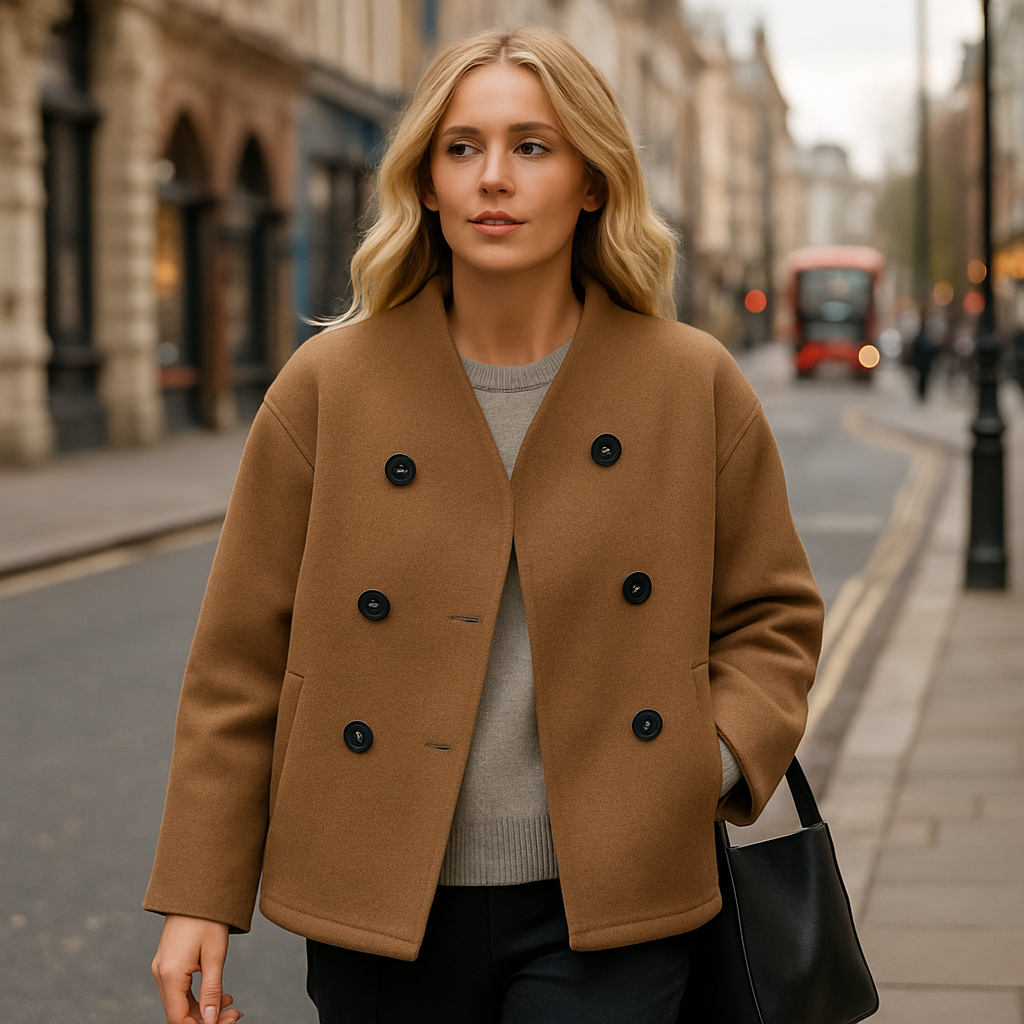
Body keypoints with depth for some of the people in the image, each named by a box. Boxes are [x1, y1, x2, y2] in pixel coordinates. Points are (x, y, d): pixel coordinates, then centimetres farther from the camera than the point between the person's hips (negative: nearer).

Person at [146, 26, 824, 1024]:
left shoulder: (695, 386, 0)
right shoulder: (328, 387, -2)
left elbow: (772, 615, 11)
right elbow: (241, 658, 2)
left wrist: (714, 761, -7)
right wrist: (198, 897, 0)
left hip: (604, 911, 0)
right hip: (380, 911, 1)